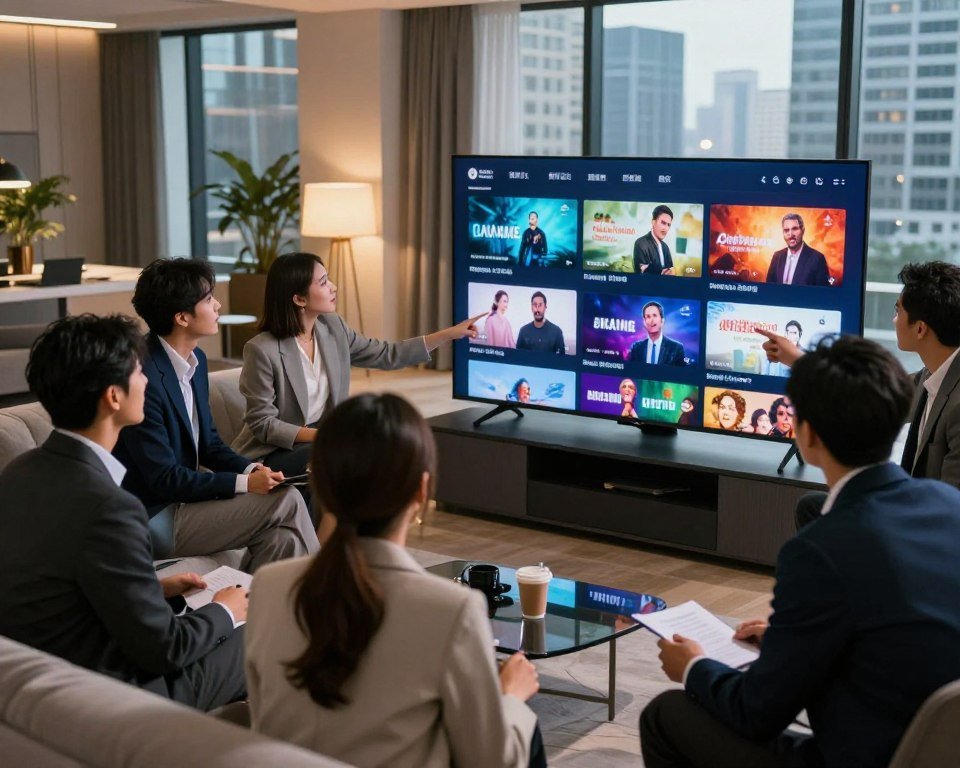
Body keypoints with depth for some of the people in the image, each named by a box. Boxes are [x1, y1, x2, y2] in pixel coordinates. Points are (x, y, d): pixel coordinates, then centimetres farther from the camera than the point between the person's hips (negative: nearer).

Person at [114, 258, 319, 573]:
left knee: (281, 538, -14)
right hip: (156, 521, -8)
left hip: (183, 497, 8)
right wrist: (244, 483, -18)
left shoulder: (195, 359, 5)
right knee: (286, 501, -13)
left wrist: (250, 469, -5)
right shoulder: (144, 378, -23)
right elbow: (163, 478, -21)